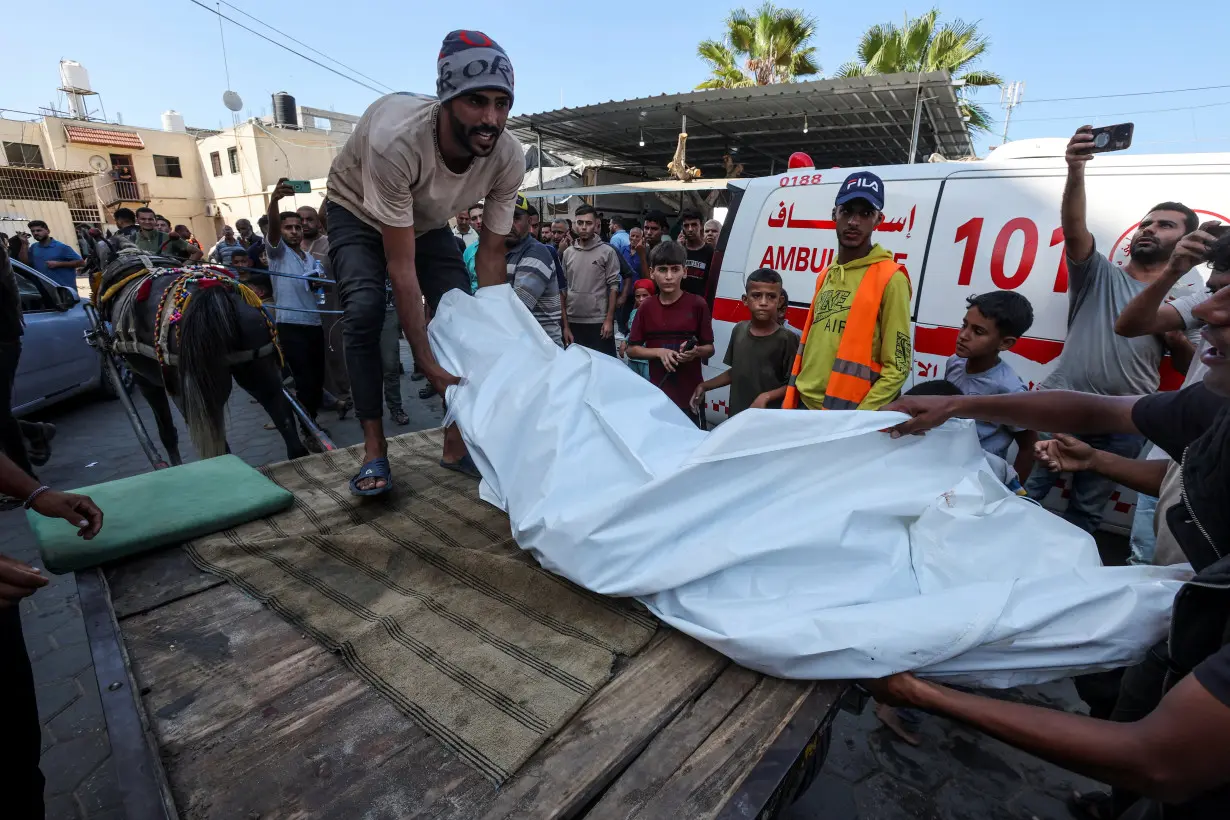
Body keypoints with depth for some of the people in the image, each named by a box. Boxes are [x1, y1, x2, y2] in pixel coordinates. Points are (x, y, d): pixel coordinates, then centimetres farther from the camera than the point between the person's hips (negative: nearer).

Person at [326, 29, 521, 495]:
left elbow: (491, 254, -18)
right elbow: (402, 267, -39)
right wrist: (425, 360, -39)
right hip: (358, 212, -3)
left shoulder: (509, 158, -29)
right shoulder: (395, 140, -42)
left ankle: (457, 443, 1)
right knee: (366, 311, -24)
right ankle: (374, 449, -10)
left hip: (427, 220, 4)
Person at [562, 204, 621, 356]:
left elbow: (613, 286, -5)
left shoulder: (607, 252, -4)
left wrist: (609, 319, -10)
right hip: (573, 320, 4)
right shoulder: (567, 253, 7)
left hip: (598, 320, -3)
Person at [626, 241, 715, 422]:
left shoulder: (697, 305, -5)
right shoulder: (646, 307, 1)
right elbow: (632, 349, 3)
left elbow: (710, 348, 1)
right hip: (658, 392, 2)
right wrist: (660, 352, -13)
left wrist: (695, 352, -21)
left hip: (690, 392, -2)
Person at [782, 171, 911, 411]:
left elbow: (896, 368, -12)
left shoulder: (890, 280, -10)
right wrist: (790, 401, 9)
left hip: (845, 417, -6)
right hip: (805, 407, 6)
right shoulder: (825, 276, 10)